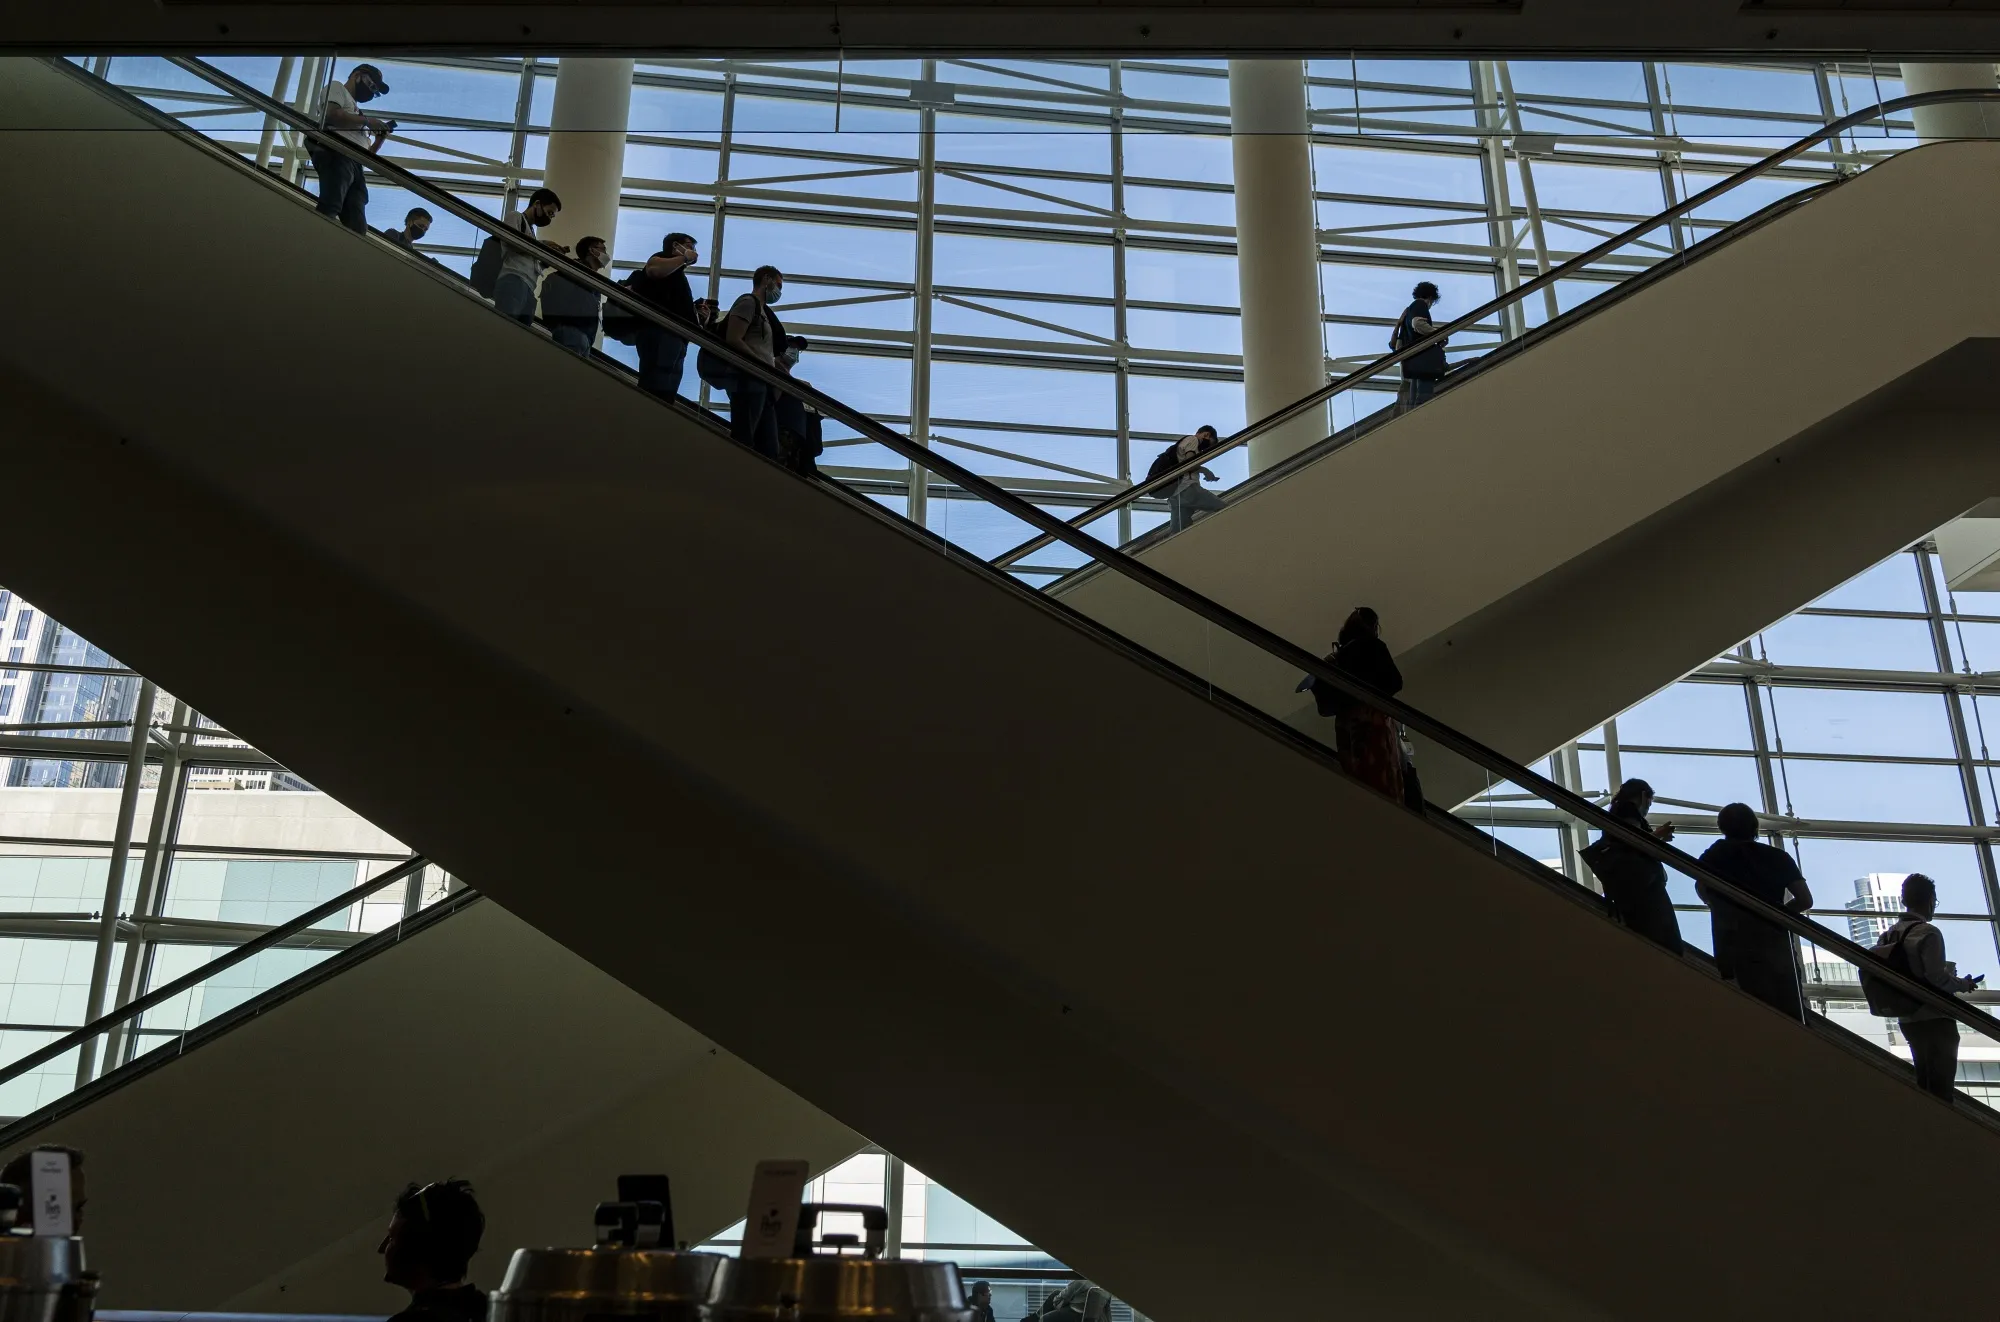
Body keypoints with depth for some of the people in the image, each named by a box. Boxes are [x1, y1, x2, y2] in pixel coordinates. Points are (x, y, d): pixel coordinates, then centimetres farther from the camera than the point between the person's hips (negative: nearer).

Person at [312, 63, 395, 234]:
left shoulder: (355, 109, 40)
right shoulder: (337, 88, 19)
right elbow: (331, 114, -4)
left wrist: (381, 138, 18)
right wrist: (367, 121, 4)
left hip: (355, 164, 8)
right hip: (336, 155, -8)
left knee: (357, 227, -13)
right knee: (329, 210, -32)